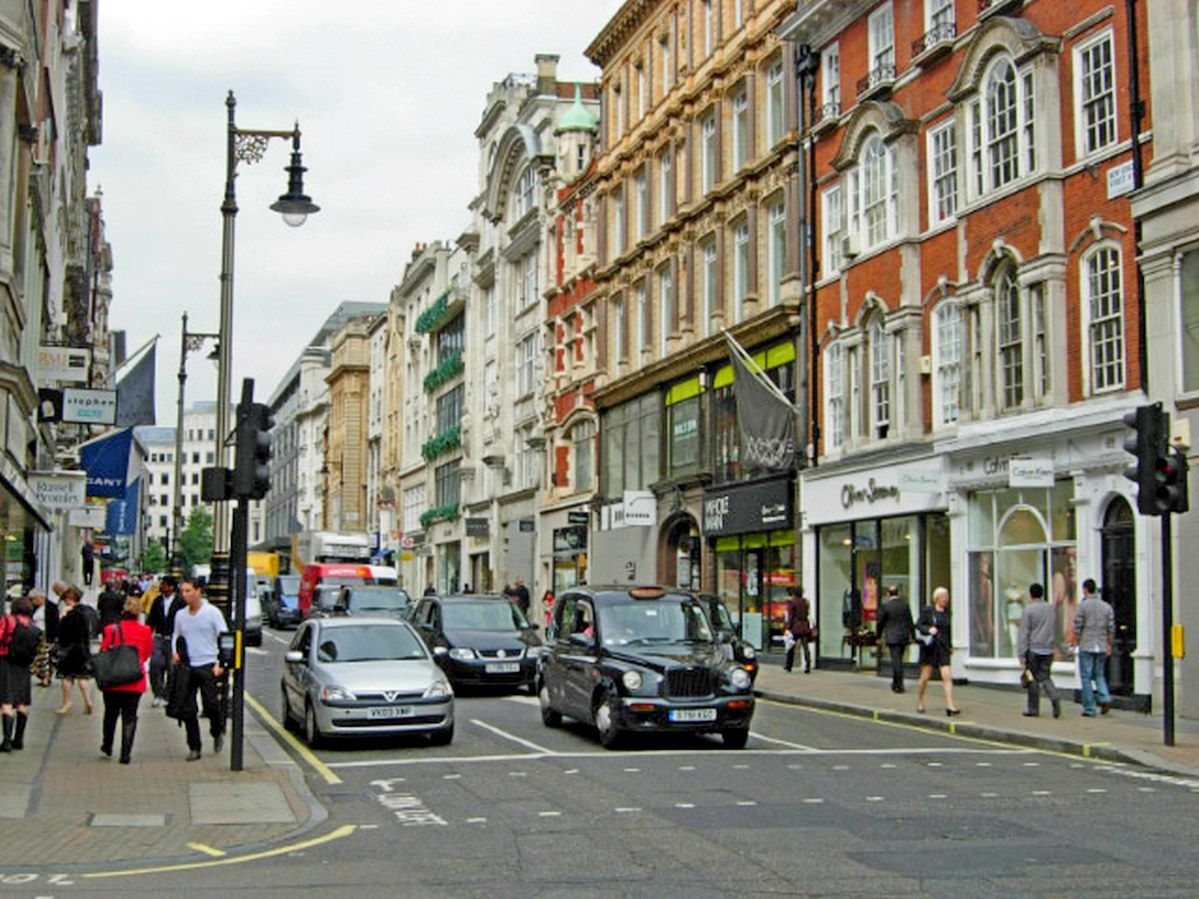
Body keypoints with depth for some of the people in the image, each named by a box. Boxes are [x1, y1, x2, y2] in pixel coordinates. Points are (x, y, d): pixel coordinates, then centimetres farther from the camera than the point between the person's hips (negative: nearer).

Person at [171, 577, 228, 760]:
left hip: (208, 666, -4)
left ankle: (217, 733, 20)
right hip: (187, 667, 4)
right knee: (188, 711, 1)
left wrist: (220, 663, -11)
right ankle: (194, 747, 10)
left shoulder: (212, 612, -2)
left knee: (211, 705, -10)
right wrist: (174, 652, 4)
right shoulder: (180, 615, 11)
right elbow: (175, 636, 25)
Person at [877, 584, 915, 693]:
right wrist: (912, 635, 11)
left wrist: (878, 636, 9)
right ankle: (896, 683, 25)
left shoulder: (885, 605, -8)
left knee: (896, 660, -3)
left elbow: (880, 622, -3)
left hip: (892, 637, -4)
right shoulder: (904, 604, 2)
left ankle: (898, 685, -6)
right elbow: (910, 621, 5)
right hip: (904, 636, 4)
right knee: (898, 660, 16)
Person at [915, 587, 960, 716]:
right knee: (925, 676, 4)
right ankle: (919, 702, 23)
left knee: (947, 676, -8)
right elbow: (918, 624, -2)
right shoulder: (927, 610, -2)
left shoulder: (947, 612, 11)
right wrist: (928, 629, -21)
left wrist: (950, 647, 22)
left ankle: (950, 706, -11)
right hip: (929, 647, -3)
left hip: (942, 647, 3)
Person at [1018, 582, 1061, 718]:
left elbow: (1024, 633, -11)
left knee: (1034, 679, 5)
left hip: (1033, 649, -4)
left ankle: (1033, 709, 12)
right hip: (1048, 649, 4)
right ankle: (1055, 698, -17)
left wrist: (1021, 654, -10)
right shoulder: (1051, 609, 7)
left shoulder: (1028, 610, -9)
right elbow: (1055, 631, 17)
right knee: (1045, 677, 9)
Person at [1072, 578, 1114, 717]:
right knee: (1099, 674, 17)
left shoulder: (1083, 605, -7)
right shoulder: (1106, 606, 7)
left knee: (1086, 677, 2)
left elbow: (1077, 627, -9)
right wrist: (1108, 645, 17)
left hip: (1086, 647, -4)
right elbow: (1111, 629, 8)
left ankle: (1089, 709, 2)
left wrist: (1076, 643, 3)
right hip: (1102, 647, 4)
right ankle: (1105, 698, -7)